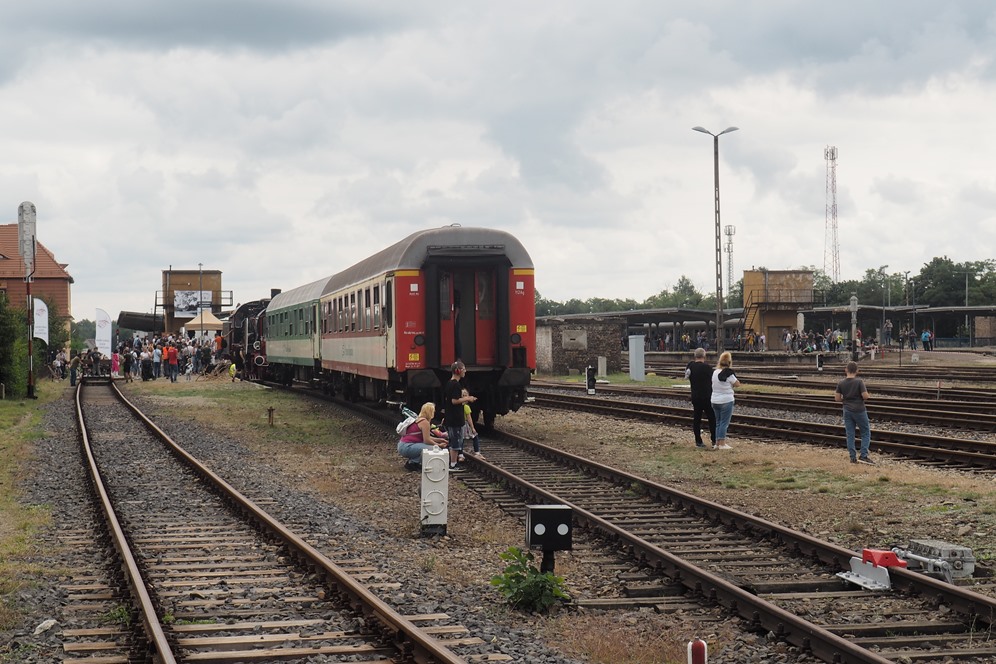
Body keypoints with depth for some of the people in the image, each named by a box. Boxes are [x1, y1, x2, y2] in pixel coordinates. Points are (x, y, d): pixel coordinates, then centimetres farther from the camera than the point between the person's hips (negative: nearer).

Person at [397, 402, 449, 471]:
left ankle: (413, 460, 10)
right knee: (435, 449, -22)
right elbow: (427, 440, -13)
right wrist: (439, 445, 0)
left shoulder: (418, 419, 17)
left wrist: (439, 440, 18)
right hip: (407, 447, -11)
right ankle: (412, 462, -11)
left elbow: (426, 437, 20)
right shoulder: (425, 422, -13)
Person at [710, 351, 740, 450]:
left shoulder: (715, 372, 4)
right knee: (724, 423, -1)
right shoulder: (728, 374, -16)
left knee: (718, 422, 14)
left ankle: (717, 443, 15)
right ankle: (722, 444, -1)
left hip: (714, 401, 7)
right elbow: (737, 384, -10)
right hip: (726, 401, -6)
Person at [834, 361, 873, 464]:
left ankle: (853, 457, 8)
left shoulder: (841, 384, -2)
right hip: (859, 411, -4)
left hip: (847, 412, 4)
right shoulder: (859, 382, -13)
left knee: (850, 435, 8)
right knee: (866, 433, 7)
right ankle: (864, 455, -3)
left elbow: (837, 399, -2)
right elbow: (865, 396, -17)